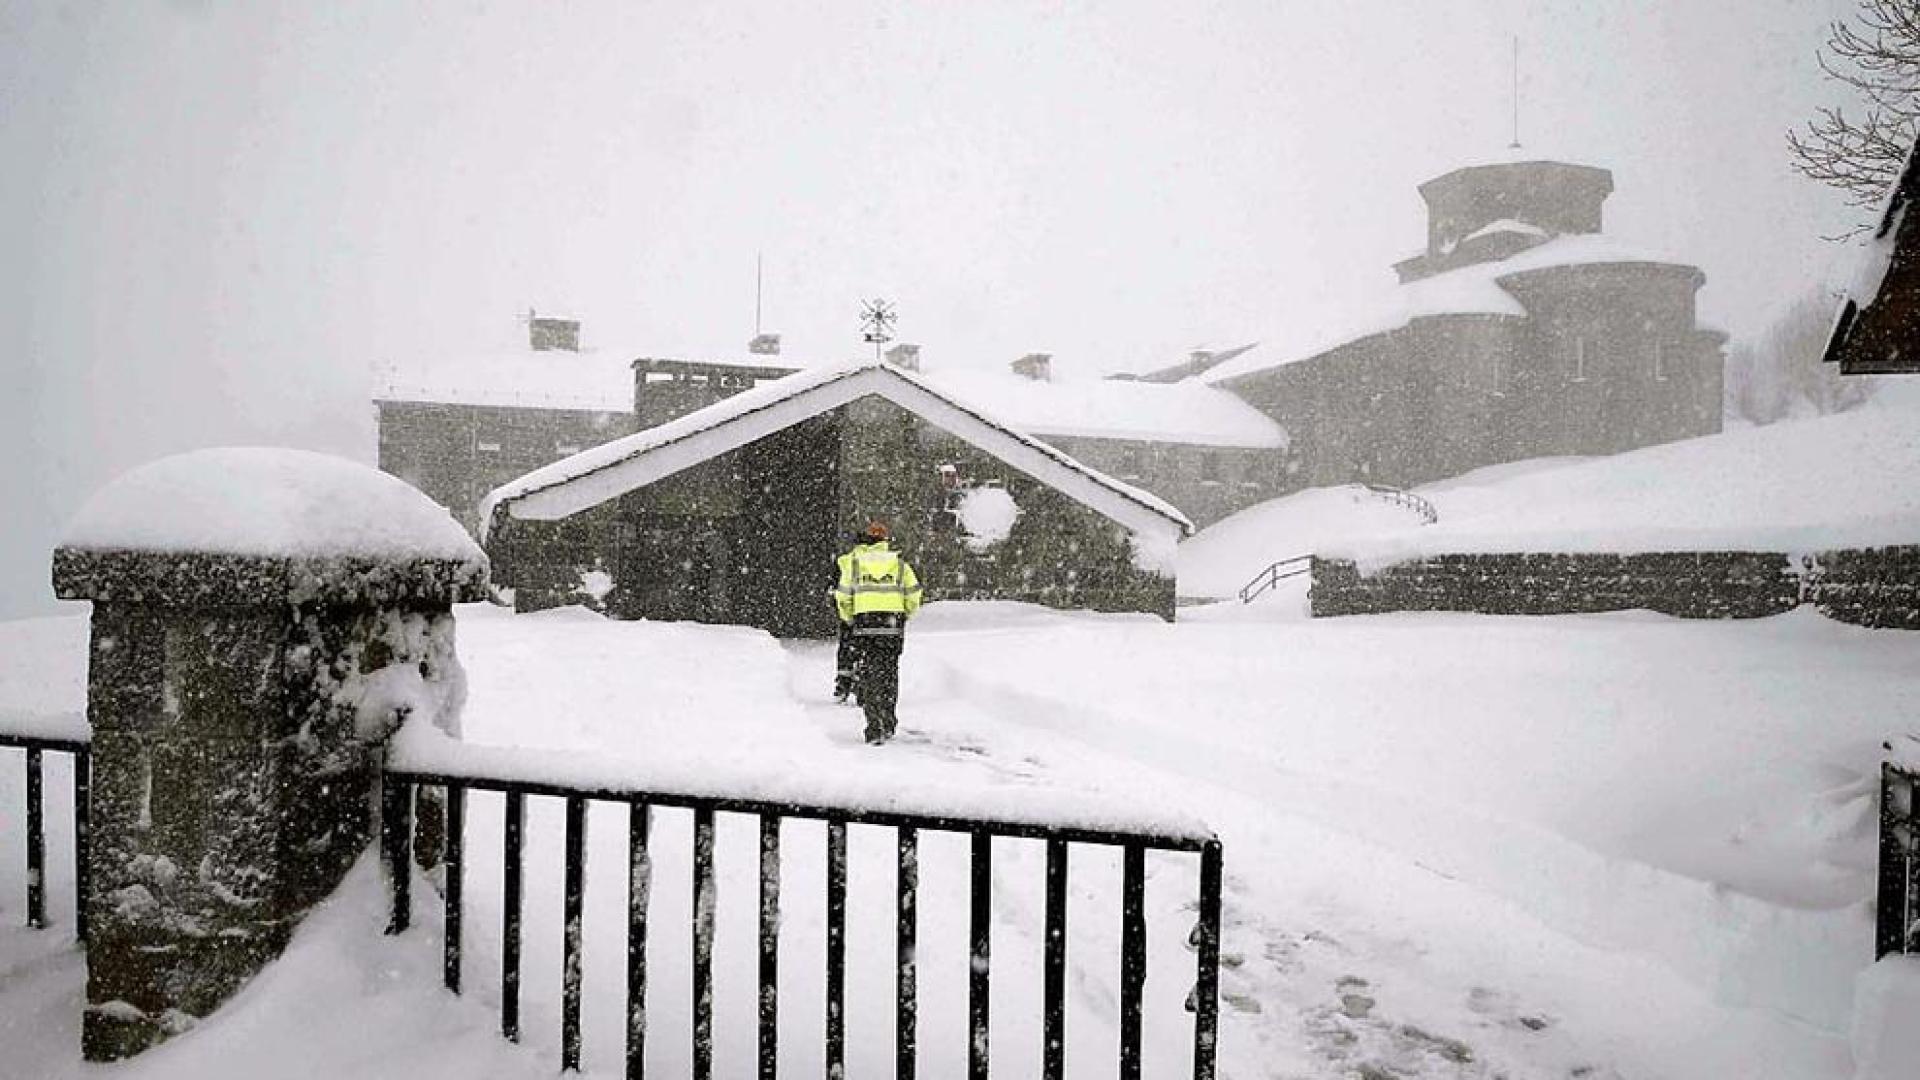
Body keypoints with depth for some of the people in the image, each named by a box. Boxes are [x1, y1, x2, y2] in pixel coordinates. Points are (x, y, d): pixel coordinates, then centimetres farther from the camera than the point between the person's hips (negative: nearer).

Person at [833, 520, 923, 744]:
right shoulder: (898, 561, 10)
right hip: (893, 626, 1)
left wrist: (848, 621, 20)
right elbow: (914, 593, 5)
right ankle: (888, 722, 18)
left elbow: (843, 597, 5)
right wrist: (904, 615, 21)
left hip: (864, 626, -1)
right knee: (889, 675, 16)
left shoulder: (852, 560, 7)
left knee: (866, 677, 4)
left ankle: (875, 727, -4)